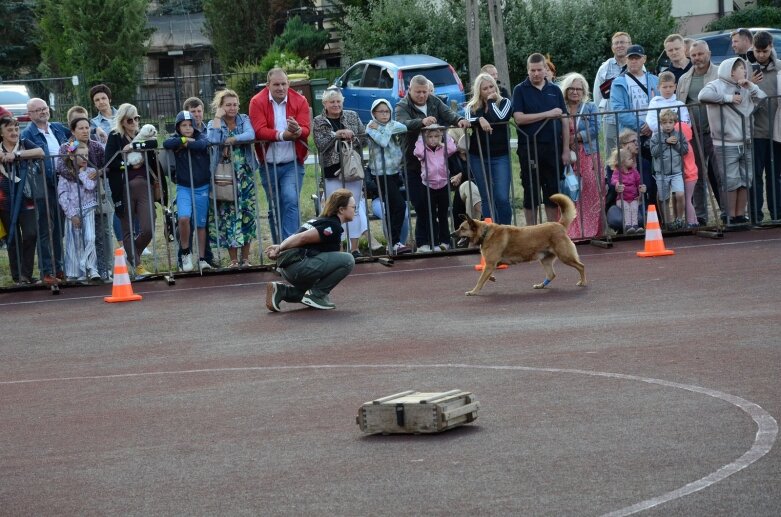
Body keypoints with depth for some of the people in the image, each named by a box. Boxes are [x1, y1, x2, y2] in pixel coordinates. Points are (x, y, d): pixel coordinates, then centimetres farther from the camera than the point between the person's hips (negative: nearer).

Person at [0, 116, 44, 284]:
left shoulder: (25, 144, 4)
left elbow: (41, 153, -15)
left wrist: (16, 154, -24)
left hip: (25, 197, -1)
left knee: (30, 234, -11)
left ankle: (26, 274, -2)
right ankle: (17, 276, 9)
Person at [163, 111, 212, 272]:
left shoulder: (200, 137, 1)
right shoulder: (176, 138, 3)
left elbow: (202, 145, -23)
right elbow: (167, 144, -20)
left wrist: (184, 145, -13)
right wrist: (184, 140, -15)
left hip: (202, 188, 1)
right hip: (184, 187, -1)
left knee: (201, 224, 6)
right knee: (184, 218, -21)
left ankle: (202, 259, 16)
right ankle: (186, 253, -2)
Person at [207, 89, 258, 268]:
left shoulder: (244, 120, 7)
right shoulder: (214, 123, 6)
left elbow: (250, 135, -14)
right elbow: (213, 139, -17)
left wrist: (229, 141, -15)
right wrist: (218, 117, -11)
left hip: (245, 175, 1)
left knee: (247, 213, -1)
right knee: (228, 214, -4)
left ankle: (245, 258, 6)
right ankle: (233, 259, 1)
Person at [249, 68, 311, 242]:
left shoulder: (299, 101, -1)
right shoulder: (257, 102, -4)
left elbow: (306, 130, -10)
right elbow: (259, 131, -15)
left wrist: (297, 131, -33)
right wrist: (282, 135, -28)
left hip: (293, 163, -1)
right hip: (268, 164, 1)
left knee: (291, 200, -20)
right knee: (274, 208, 10)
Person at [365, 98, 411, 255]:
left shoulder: (393, 124, 11)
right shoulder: (371, 127, -6)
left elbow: (404, 128, -10)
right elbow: (383, 142, -21)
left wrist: (386, 128, -9)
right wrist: (389, 129, -9)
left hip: (396, 171, 6)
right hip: (382, 174, -6)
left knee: (391, 209, 7)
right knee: (399, 205, -15)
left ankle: (394, 243, 12)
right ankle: (395, 243, -11)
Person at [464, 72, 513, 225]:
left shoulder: (504, 102, 4)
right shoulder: (472, 107, 9)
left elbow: (500, 118, -16)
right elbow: (467, 121, -11)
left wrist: (491, 102, -5)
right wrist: (479, 120, -28)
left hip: (500, 156, -2)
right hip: (478, 157, 2)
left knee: (502, 198, -11)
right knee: (487, 199, 5)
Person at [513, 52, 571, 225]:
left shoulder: (555, 90, 10)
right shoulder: (520, 90, 2)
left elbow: (564, 122, 10)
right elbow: (519, 118, -10)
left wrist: (566, 150, 3)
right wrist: (547, 114, -13)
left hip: (553, 147, 2)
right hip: (529, 148, -2)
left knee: (553, 192, 6)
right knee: (531, 192, 3)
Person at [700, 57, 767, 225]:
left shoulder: (745, 88, 12)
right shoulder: (718, 85, -6)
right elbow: (703, 95, -26)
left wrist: (751, 87, -4)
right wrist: (728, 98, -19)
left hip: (746, 144, 6)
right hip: (726, 146, -6)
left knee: (745, 181, 8)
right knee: (731, 182, -3)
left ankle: (740, 215, 17)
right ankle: (731, 217, 5)